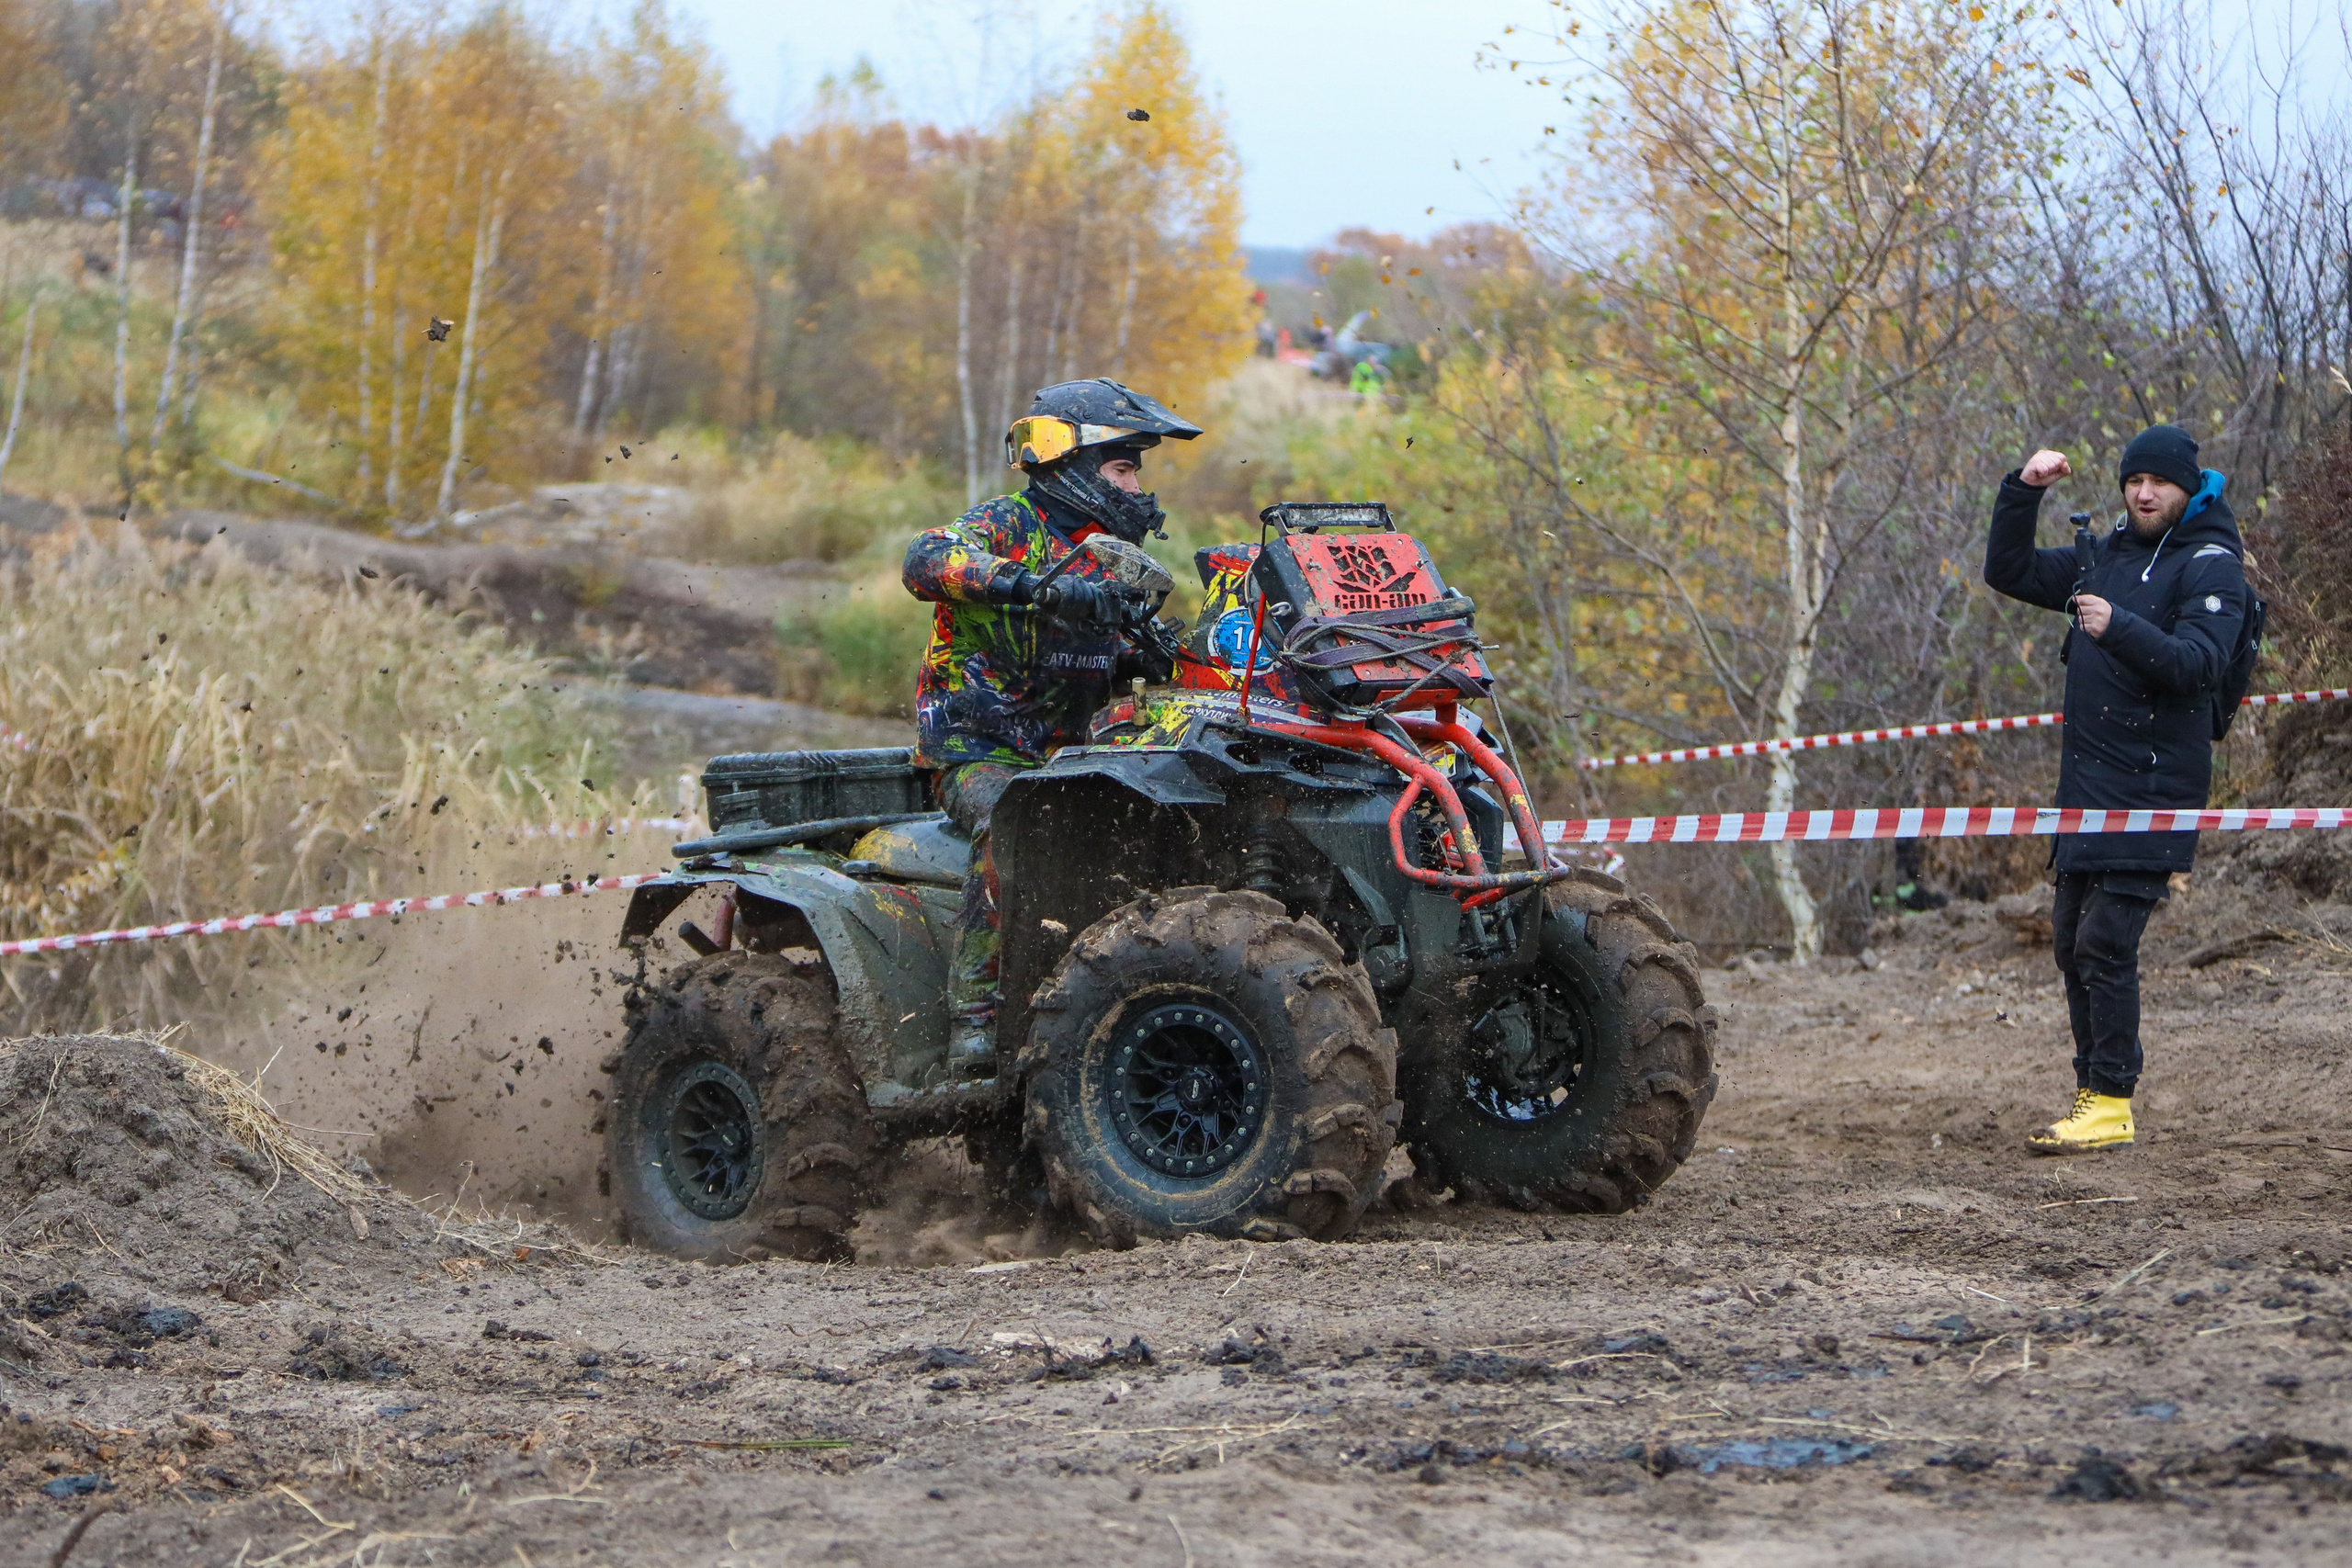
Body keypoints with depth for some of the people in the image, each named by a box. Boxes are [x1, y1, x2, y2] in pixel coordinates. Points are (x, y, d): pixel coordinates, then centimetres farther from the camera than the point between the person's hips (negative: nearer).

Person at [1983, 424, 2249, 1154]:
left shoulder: (2209, 564, -6)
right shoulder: (2106, 556, 17)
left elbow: (2200, 662, -19)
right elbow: (2009, 572, 21)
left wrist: (2120, 628, -34)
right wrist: (2023, 492, 7)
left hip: (2152, 780, -8)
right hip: (2089, 779, 8)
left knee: (2106, 941, -13)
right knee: (2072, 939, 10)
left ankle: (2111, 1105, -11)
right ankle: (2093, 1089, 18)